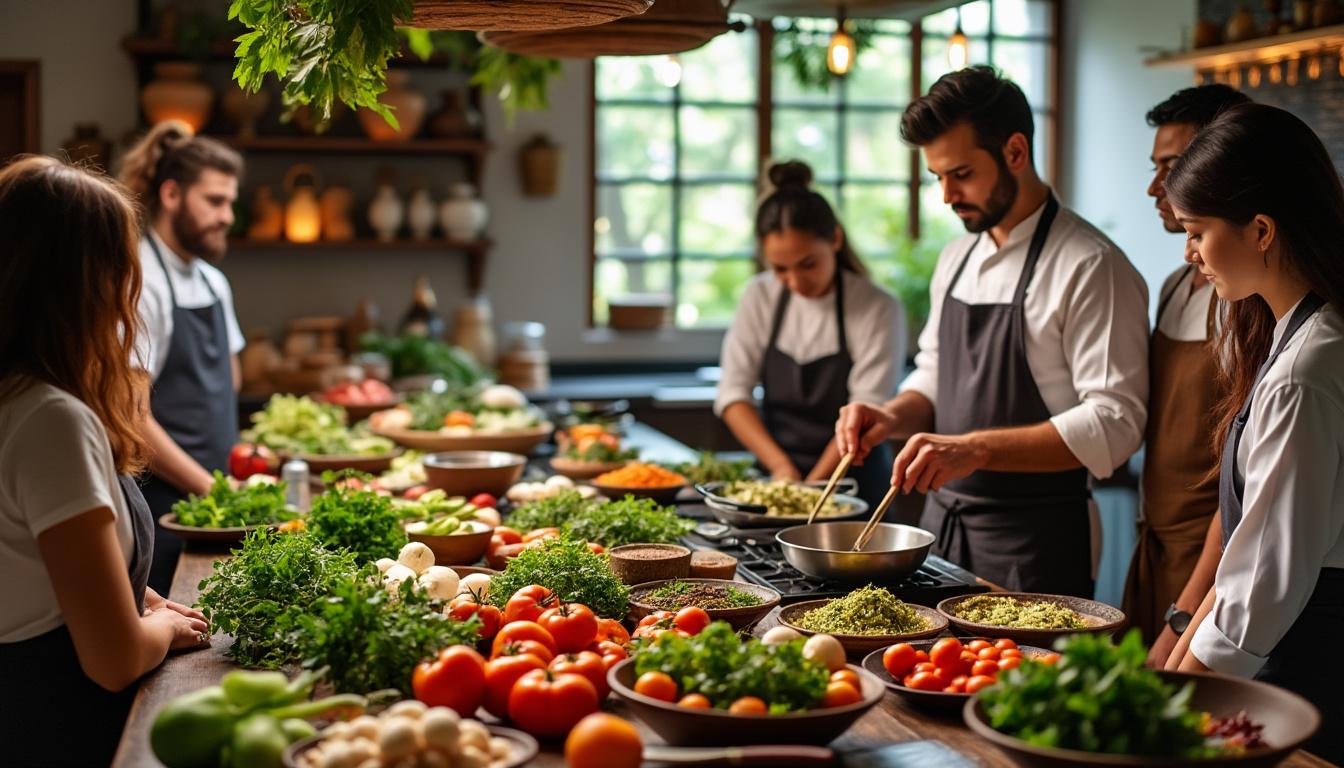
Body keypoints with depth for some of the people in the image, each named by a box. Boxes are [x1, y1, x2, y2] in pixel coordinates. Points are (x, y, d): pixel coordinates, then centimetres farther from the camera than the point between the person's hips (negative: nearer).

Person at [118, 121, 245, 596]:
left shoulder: (213, 282, 13)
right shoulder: (139, 283, -13)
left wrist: (231, 478, 10)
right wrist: (209, 487, -16)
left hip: (210, 498, 8)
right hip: (163, 507, -8)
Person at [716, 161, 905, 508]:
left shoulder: (878, 310, -11)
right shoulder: (760, 297, 2)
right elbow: (733, 392, 0)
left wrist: (813, 486, -17)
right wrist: (780, 466, -11)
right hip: (775, 479, 3)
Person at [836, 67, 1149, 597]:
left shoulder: (1091, 268, -14)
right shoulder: (956, 259, 11)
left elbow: (1114, 424, -21)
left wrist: (975, 448, -29)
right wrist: (892, 419, -2)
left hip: (1035, 548, -7)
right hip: (942, 526, 7)